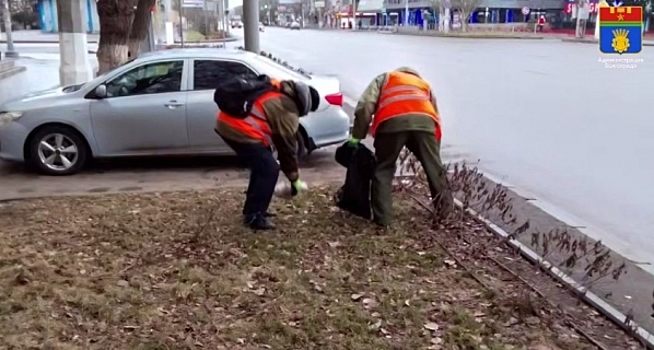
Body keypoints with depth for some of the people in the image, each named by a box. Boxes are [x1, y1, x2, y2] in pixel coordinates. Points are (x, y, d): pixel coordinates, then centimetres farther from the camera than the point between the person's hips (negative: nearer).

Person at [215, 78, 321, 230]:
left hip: (226, 122, 10)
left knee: (261, 166, 21)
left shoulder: (277, 92, 20)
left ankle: (252, 210, 28)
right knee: (269, 170, 0)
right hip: (239, 129, -9)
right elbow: (287, 146, 1)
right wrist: (295, 179, 12)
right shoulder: (288, 111, -5)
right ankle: (254, 216, 3)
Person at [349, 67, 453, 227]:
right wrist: (434, 151, 38)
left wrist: (357, 136, 20)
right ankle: (445, 207, 26)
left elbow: (365, 105, 15)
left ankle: (382, 217, 6)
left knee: (383, 169, 11)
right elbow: (436, 117, 34)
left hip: (392, 122, -2)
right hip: (424, 121, 2)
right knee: (434, 166, 19)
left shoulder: (384, 79, 35)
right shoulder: (425, 85, 42)